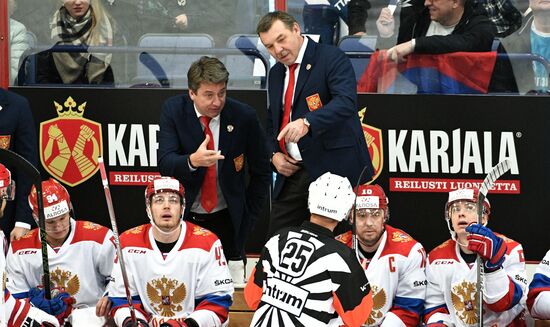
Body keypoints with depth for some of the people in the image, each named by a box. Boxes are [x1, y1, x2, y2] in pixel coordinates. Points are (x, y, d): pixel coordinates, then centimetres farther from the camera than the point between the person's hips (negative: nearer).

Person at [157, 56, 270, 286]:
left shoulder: (243, 116, -9)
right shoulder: (173, 110, -8)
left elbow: (261, 173, 3)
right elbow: (164, 163, -18)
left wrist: (247, 219, 2)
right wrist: (192, 161, -39)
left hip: (226, 220, 0)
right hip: (183, 216, 0)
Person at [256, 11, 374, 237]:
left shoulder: (332, 58, -7)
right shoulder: (276, 73, 17)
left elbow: (346, 101, -23)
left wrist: (307, 122, -38)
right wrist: (274, 154, 7)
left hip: (333, 168, -7)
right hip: (291, 173, 7)